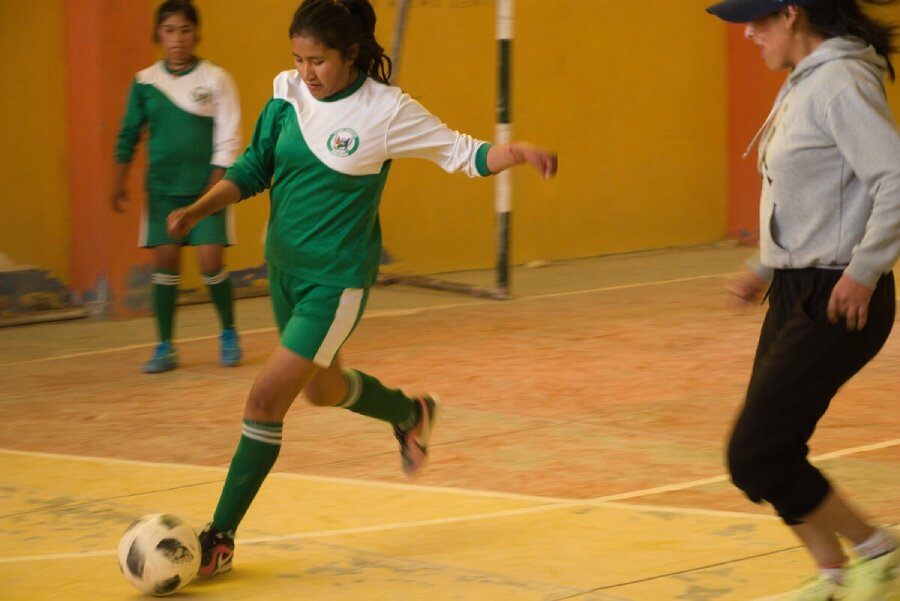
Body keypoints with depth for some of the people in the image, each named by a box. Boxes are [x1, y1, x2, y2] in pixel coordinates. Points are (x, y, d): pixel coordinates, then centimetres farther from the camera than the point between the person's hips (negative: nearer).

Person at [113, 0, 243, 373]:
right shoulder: (145, 82, 3)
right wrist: (119, 182, 3)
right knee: (165, 260, -1)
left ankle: (229, 335, 13)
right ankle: (165, 347, 7)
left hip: (206, 188, -2)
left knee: (211, 261, -8)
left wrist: (215, 185, -11)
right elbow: (129, 135, 9)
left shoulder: (215, 79, -3)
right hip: (163, 189, 2)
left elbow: (228, 139, -4)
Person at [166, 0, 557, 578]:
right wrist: (196, 211, -7)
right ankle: (412, 413, 55)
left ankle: (221, 538, -3)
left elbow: (463, 152, -8)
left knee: (267, 399, -12)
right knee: (322, 388, 24)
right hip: (285, 265, 6)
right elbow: (254, 168, 6)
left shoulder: (386, 111, -16)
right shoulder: (289, 93, -4)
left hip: (338, 278, -6)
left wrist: (519, 152, -26)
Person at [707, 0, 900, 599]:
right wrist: (766, 270, 18)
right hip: (796, 294, 10)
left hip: (838, 303, -10)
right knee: (769, 452, 11)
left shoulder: (842, 83, -18)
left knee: (754, 456, -8)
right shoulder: (802, 83, 12)